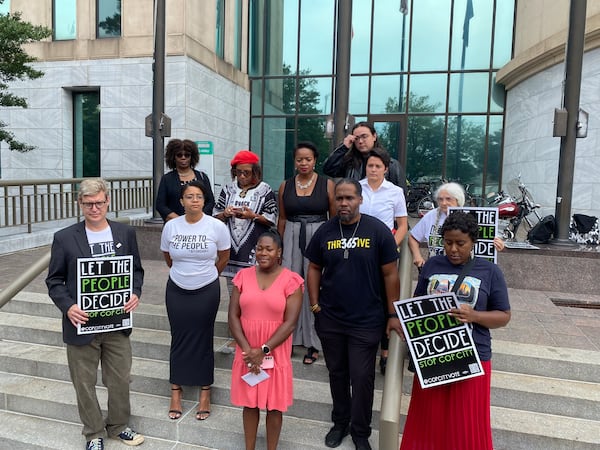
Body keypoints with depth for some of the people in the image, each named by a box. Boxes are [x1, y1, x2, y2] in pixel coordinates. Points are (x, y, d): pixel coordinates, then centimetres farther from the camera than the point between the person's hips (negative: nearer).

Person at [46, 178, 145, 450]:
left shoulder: (126, 233, 1)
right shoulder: (64, 238, -5)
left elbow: (136, 270, 8)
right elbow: (54, 280, -1)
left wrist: (135, 293, -9)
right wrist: (67, 306, -17)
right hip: (81, 323, -1)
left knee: (120, 380, 14)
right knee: (84, 383, 13)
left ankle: (118, 426, 37)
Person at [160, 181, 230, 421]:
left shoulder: (217, 226, -12)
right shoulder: (171, 226, -6)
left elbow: (223, 257, 4)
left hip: (206, 292, -1)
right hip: (177, 291, 2)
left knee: (203, 340, 8)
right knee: (179, 339, 10)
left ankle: (205, 392, 23)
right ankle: (176, 390, 25)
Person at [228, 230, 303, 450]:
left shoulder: (290, 280, -9)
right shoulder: (243, 276, 1)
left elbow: (290, 323, -12)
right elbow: (233, 316, -1)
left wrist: (263, 350, -15)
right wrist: (248, 349, -11)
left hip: (275, 354, -2)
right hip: (247, 353, 3)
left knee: (274, 406, 10)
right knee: (249, 403, 15)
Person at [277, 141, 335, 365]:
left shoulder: (327, 184, -1)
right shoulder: (285, 186, 7)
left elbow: (335, 218, 1)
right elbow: (282, 219, 12)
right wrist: (279, 246, 10)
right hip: (292, 238, 3)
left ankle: (313, 342, 15)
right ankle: (289, 337, 20)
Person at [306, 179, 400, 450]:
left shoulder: (378, 231, -9)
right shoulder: (324, 232, -1)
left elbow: (390, 274, -5)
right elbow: (314, 268, 8)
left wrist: (394, 314, -5)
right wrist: (315, 303, 0)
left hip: (366, 321, -3)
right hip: (329, 320, 3)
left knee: (362, 377, 7)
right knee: (337, 373, 18)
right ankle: (340, 422, 39)